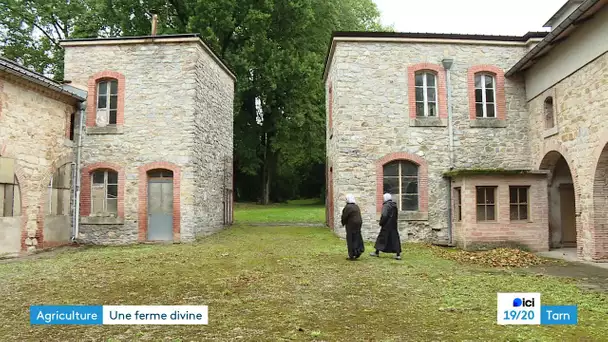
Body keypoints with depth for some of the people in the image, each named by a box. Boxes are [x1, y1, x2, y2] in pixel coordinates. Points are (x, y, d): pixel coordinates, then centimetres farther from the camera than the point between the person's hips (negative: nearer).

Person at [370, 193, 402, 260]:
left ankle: (377, 252, 16)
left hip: (386, 225, -6)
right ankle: (398, 254, 1)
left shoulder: (386, 205, -14)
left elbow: (384, 215, -22)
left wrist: (381, 223, -9)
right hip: (393, 225, 6)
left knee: (381, 238, 6)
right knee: (395, 239, 6)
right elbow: (395, 216, 12)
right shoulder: (394, 205, 8)